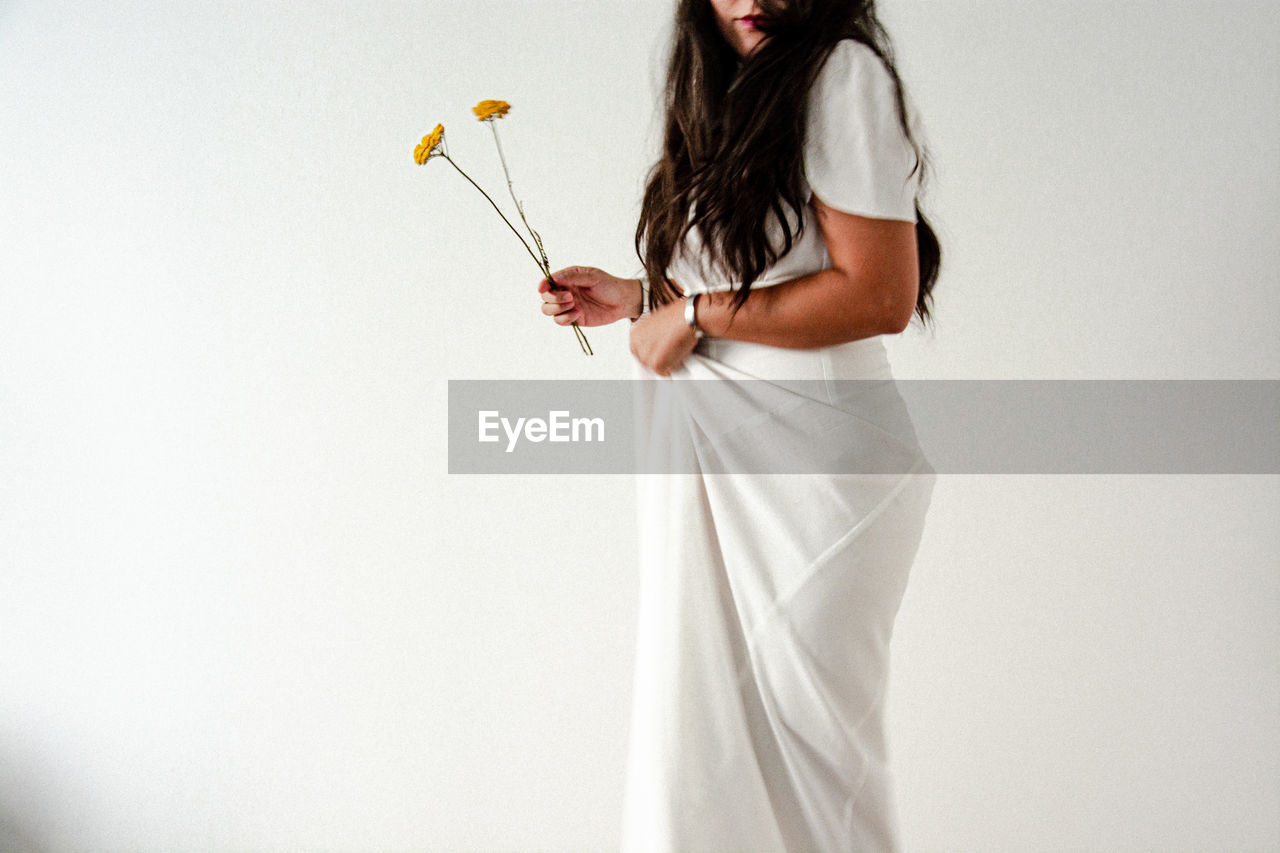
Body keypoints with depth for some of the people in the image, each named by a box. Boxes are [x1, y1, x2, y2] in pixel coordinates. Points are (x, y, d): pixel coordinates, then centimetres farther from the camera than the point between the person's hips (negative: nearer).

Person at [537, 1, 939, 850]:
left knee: (807, 742, 2)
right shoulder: (735, 100, 18)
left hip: (807, 463, -8)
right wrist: (634, 298, 13)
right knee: (695, 733, 13)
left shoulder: (843, 74, -9)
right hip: (708, 465, 9)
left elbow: (878, 295, -19)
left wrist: (694, 315, -13)